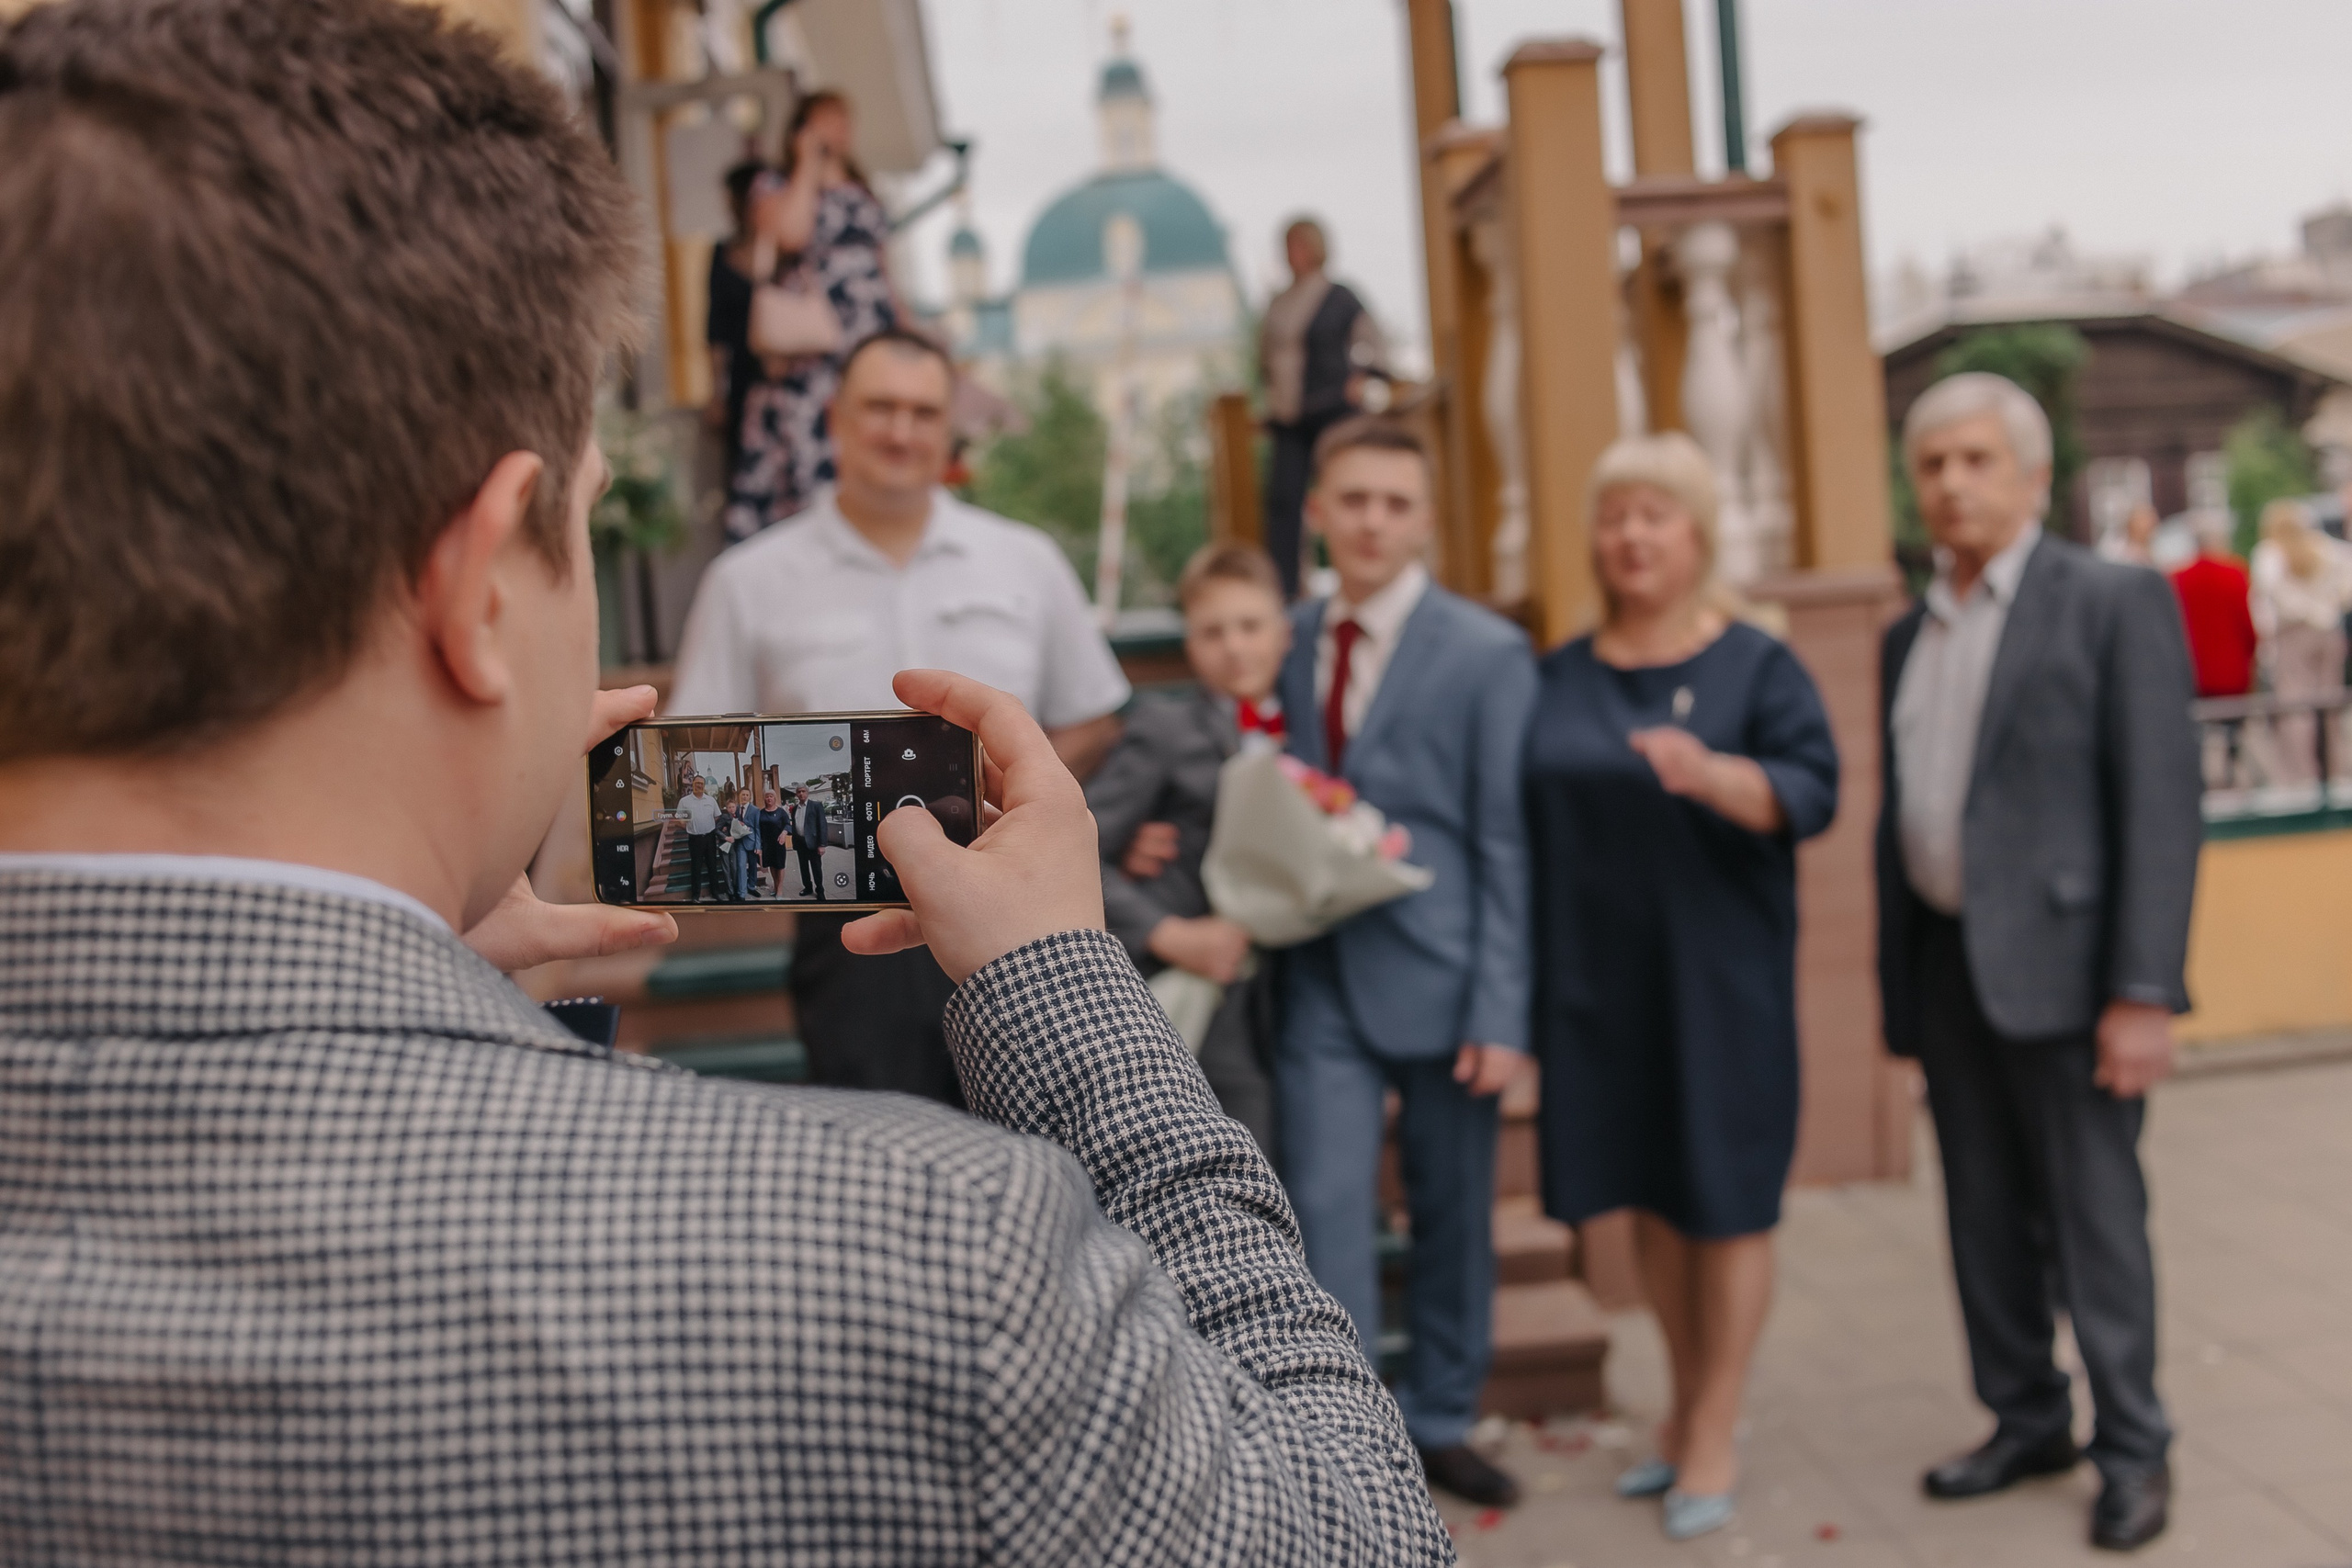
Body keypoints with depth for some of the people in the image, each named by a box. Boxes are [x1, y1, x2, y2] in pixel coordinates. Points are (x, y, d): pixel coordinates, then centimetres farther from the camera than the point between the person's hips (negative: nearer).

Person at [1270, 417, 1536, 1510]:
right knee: (1325, 1211, -4)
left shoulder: (1488, 653, -4)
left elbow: (1507, 845, -6)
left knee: (1453, 1216, 10)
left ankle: (1439, 1421, 29)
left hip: (1438, 976, -2)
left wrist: (1501, 1012, -10)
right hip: (1322, 981, 2)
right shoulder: (1289, 648, 7)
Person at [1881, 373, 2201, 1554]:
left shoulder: (2114, 602, -5)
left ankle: (2133, 1451, 18)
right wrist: (1895, 986, 13)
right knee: (1986, 1216, 13)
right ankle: (2027, 1422, 28)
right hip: (1944, 963, 6)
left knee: (2094, 1217, 2)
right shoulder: (1910, 636, 14)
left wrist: (2144, 992, -17)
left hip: (2059, 961, -6)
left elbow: (2162, 803, -11)